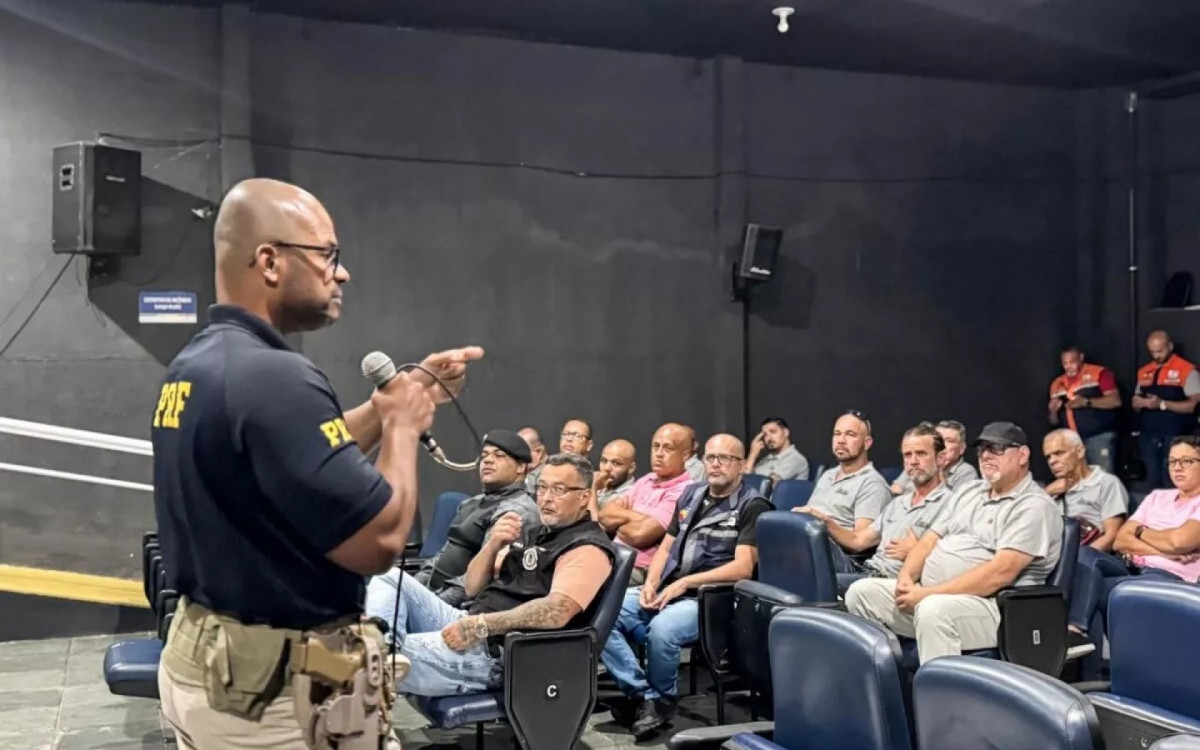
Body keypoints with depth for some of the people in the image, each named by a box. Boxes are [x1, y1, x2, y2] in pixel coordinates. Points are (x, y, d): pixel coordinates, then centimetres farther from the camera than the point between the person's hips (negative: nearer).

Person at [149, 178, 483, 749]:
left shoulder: (189, 367, 5)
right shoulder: (272, 377, -26)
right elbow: (379, 540, -26)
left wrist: (404, 391, 11)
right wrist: (404, 423, -10)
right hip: (282, 687, -9)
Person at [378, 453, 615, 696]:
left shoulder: (588, 548, -7)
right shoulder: (532, 535, 21)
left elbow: (556, 611, -23)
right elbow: (473, 588, 17)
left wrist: (482, 624, -25)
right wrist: (493, 545, -2)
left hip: (499, 651, -9)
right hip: (469, 628, 9)